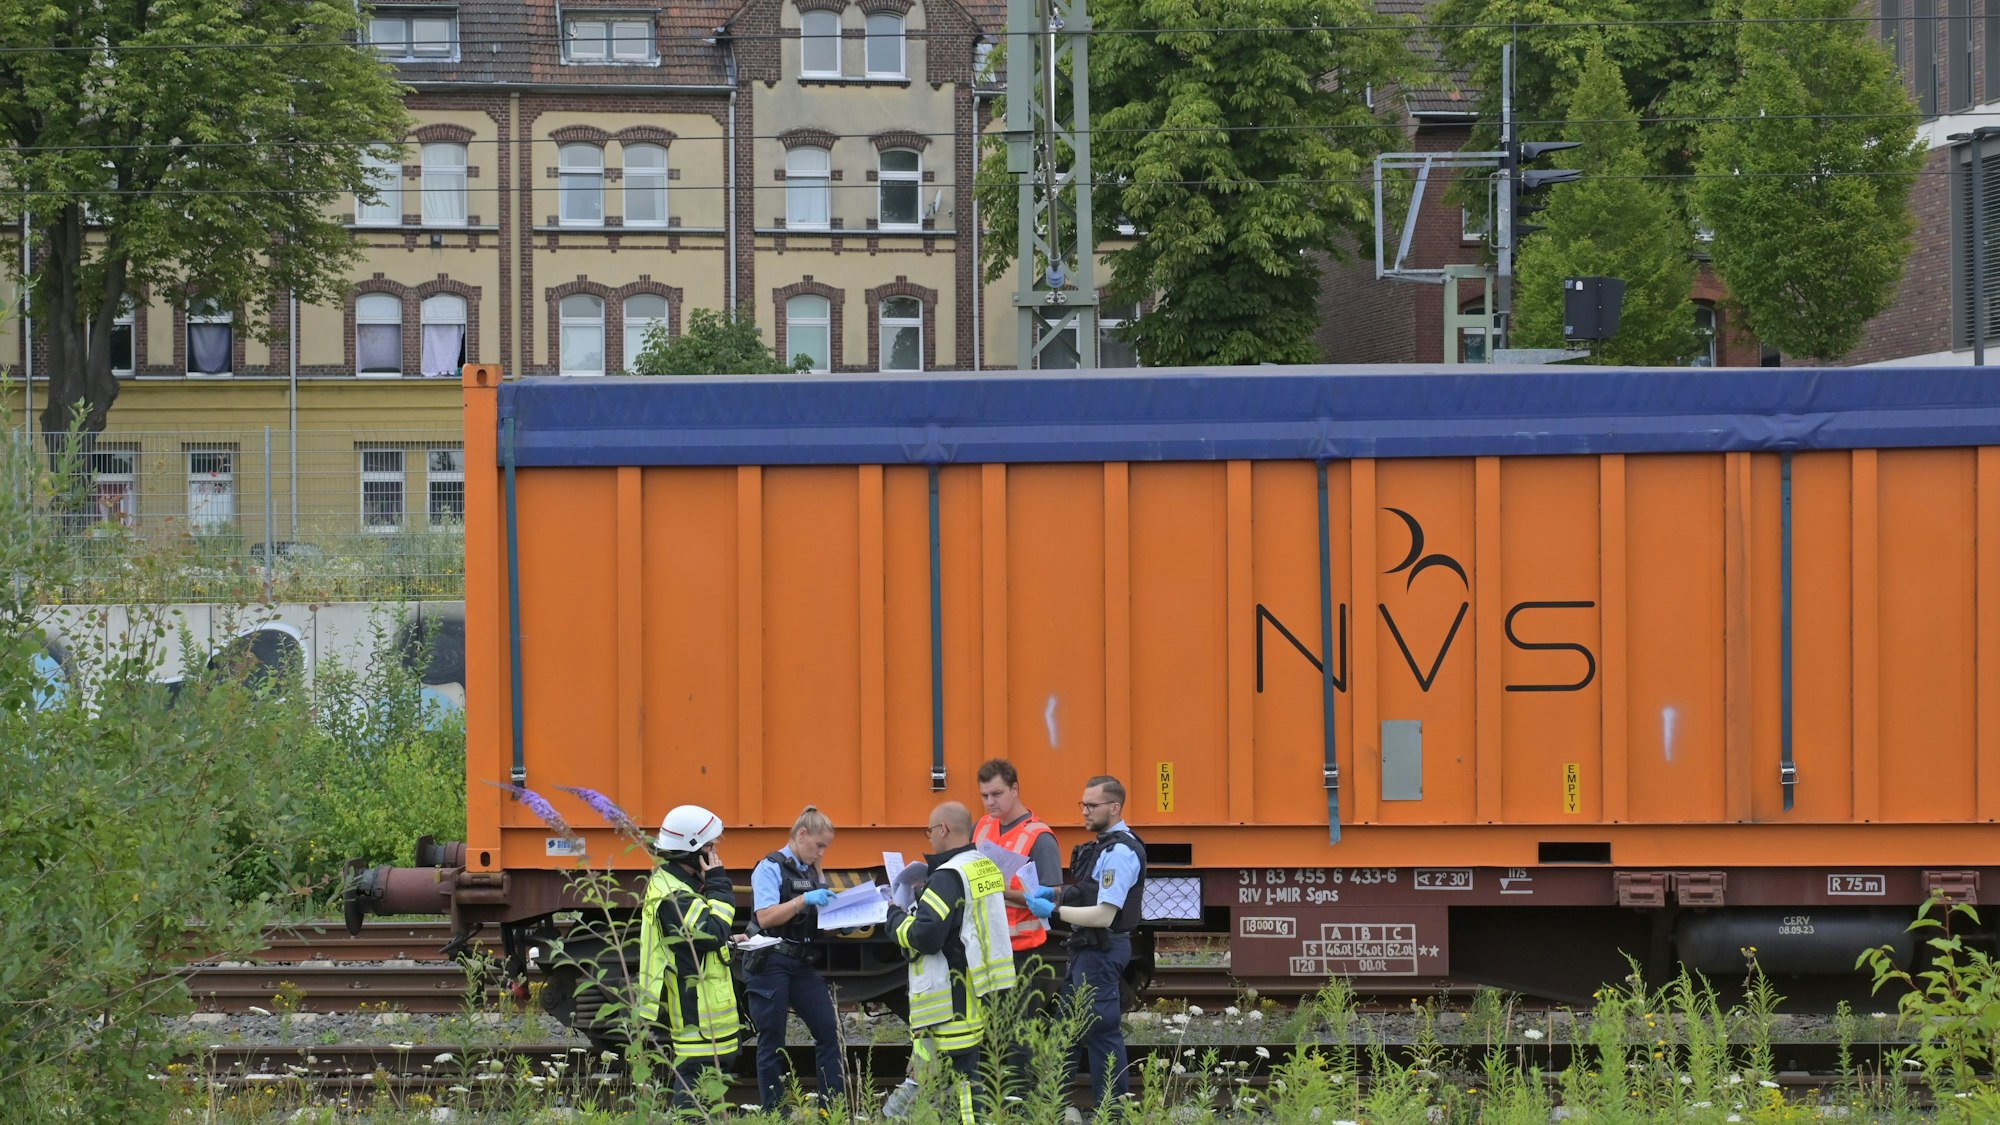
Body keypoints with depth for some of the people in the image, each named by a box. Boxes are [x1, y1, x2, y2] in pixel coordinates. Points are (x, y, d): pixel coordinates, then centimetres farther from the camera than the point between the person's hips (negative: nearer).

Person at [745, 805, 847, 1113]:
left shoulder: (813, 872, 14)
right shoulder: (770, 868, -7)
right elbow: (765, 917, -18)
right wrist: (804, 899, -24)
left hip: (803, 966, 7)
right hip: (771, 964, -7)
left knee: (828, 1030, -2)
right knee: (772, 1042, -1)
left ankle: (833, 1108, 1)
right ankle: (773, 1114, 4)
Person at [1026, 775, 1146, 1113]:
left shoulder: (1120, 852, -19)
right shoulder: (1104, 846, 13)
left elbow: (1103, 915, -23)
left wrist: (1054, 910, -17)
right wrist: (1055, 893, 7)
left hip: (1102, 950, -11)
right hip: (1088, 949, 11)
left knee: (1101, 1032, -5)